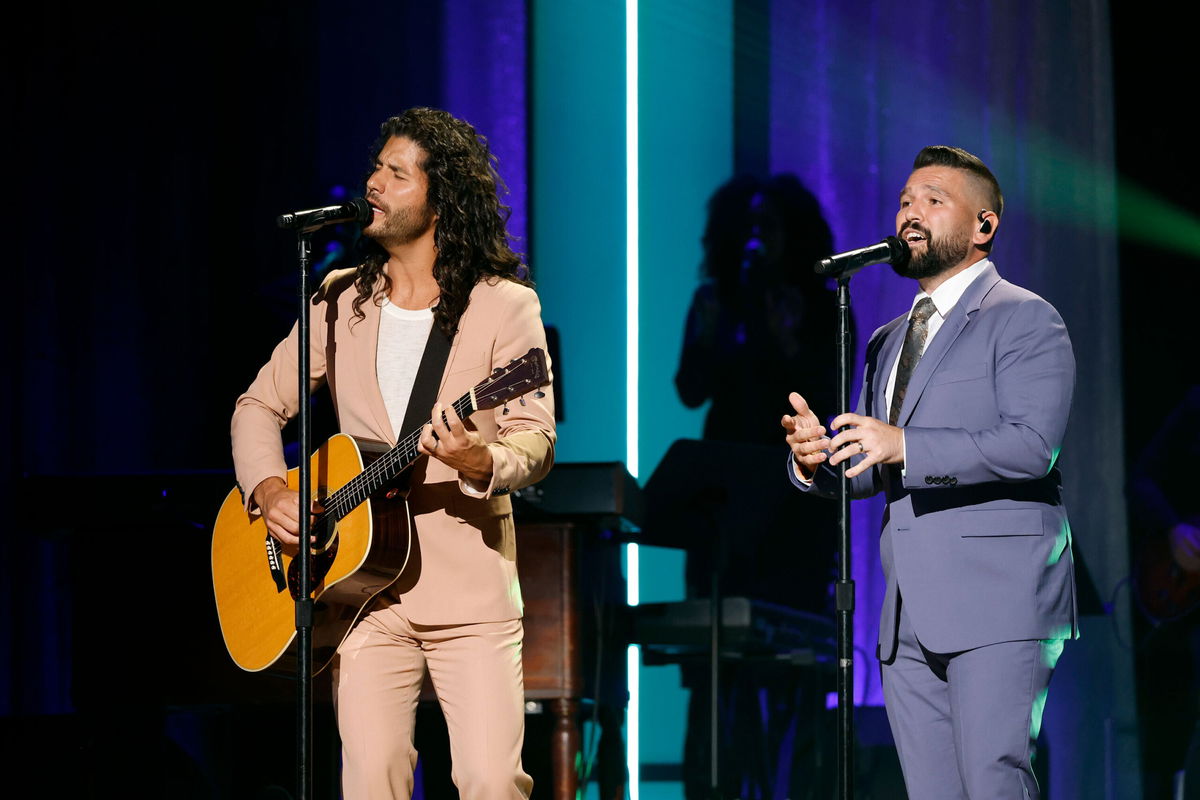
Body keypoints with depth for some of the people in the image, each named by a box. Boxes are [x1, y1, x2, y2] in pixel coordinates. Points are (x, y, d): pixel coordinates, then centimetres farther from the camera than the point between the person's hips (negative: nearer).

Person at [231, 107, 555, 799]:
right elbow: (260, 405, 18)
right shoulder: (341, 302, 11)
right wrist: (269, 490, 0)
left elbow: (537, 442, -7)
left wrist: (481, 463, -28)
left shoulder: (505, 306, -1)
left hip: (470, 589, -3)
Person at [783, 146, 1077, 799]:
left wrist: (904, 446, -23)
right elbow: (868, 468, 23)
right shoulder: (888, 342, 24)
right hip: (910, 620, 7)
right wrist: (816, 459, -1)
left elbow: (1033, 445, -15)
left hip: (997, 603, -7)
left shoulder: (1024, 318, -1)